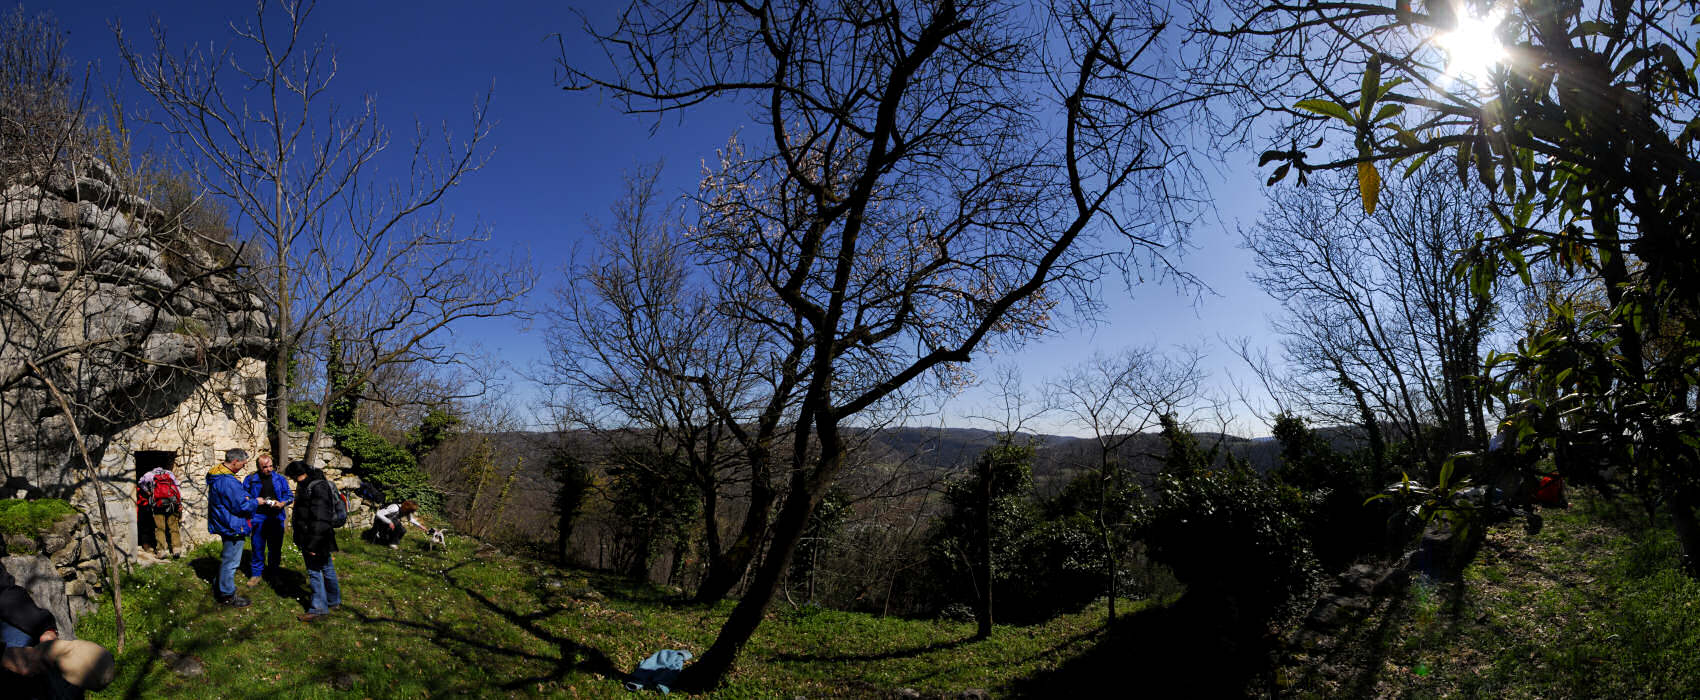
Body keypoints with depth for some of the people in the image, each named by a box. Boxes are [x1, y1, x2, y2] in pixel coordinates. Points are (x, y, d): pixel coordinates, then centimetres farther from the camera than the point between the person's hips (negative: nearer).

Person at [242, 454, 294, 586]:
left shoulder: (279, 478, 4)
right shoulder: (250, 480, 1)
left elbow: (290, 496, 8)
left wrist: (281, 504, -11)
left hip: (276, 518, 1)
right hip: (258, 518, -1)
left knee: (275, 547, 9)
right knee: (258, 547, 3)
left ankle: (274, 573, 23)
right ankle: (256, 573, 16)